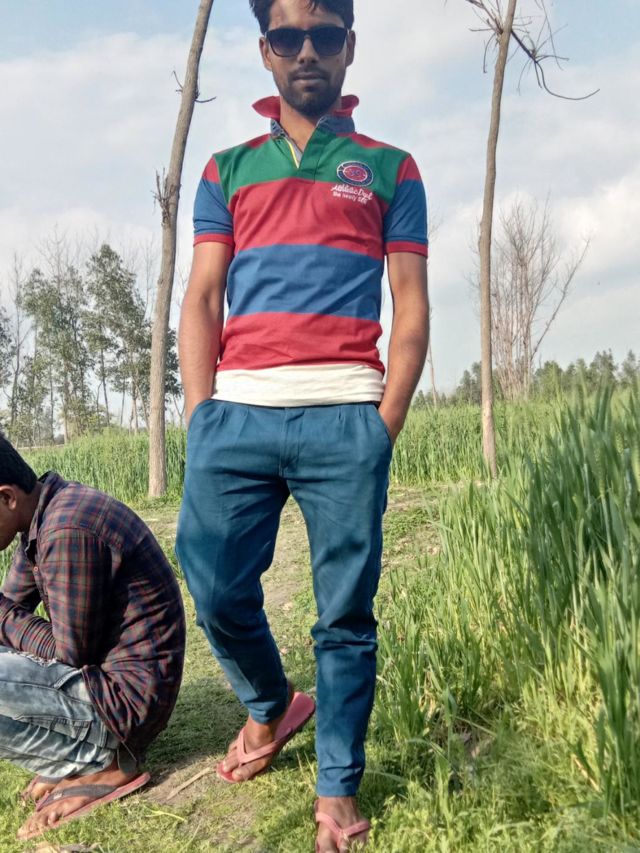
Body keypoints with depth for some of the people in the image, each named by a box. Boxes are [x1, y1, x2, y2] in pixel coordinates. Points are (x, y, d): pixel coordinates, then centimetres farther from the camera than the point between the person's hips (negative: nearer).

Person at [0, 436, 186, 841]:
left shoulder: (68, 531, -25)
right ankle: (94, 749, 10)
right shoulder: (45, 512, 5)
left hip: (125, 698, -10)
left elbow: (70, 654, -19)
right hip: (103, 674, 10)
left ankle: (100, 764, -3)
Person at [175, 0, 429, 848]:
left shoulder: (390, 169, 14)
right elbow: (201, 301, 11)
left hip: (344, 417, -1)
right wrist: (202, 419, -1)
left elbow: (411, 309, 8)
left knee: (346, 612, 1)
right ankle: (270, 707, 33)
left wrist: (385, 425, -4)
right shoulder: (228, 169, 19)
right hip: (237, 412, 2)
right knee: (218, 591, 3)